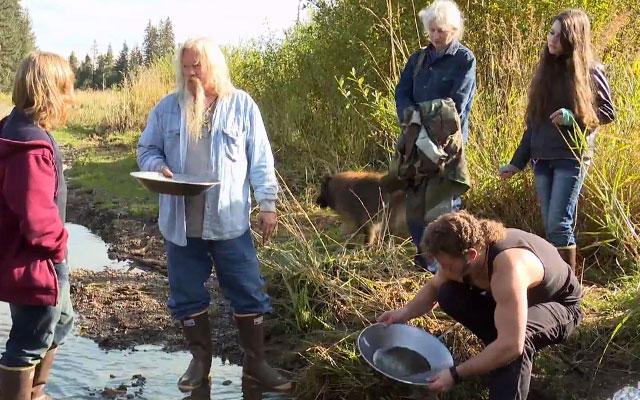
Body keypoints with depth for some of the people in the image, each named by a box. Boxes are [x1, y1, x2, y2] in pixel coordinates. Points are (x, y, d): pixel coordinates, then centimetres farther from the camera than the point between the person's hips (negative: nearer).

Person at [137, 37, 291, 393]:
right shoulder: (167, 107, 4)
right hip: (182, 223, 2)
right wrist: (158, 167, -11)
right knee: (188, 295, 11)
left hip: (230, 221, -2)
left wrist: (268, 204, -3)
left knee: (249, 293, 4)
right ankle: (201, 360, 29)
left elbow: (260, 160, 1)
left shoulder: (241, 105, -1)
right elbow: (147, 149, 12)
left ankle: (256, 361, 20)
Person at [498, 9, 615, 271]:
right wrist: (517, 162, 13)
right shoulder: (546, 69, 11)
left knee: (559, 224, -10)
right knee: (550, 226, 7)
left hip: (572, 157, -5)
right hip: (542, 159, 5)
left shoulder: (590, 71, -5)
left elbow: (609, 112, 1)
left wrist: (573, 117, -17)